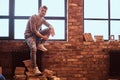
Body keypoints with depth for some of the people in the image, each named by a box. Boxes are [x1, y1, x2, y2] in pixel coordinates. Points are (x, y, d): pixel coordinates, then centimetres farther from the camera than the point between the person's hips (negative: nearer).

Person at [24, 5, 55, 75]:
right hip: (29, 35, -7)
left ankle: (40, 44, -11)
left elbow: (50, 25, 8)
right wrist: (43, 37, -22)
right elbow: (33, 30, -21)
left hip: (37, 35, 7)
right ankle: (35, 68, -34)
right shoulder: (33, 17, -16)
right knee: (33, 48, -35)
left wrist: (52, 29, -19)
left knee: (49, 29, -10)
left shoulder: (43, 19, 7)